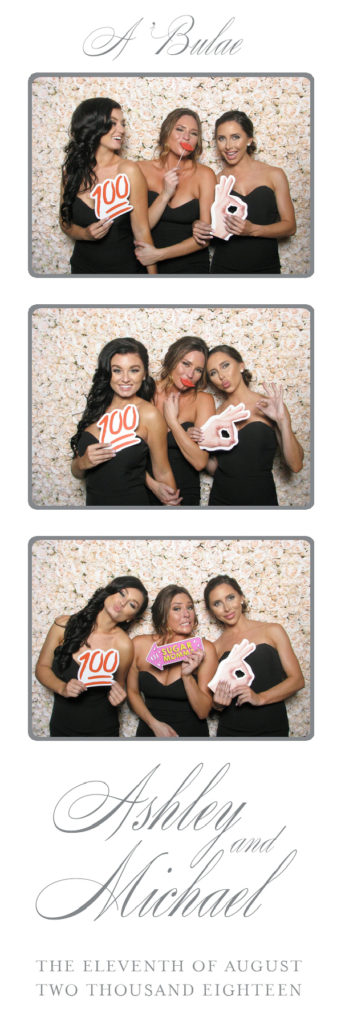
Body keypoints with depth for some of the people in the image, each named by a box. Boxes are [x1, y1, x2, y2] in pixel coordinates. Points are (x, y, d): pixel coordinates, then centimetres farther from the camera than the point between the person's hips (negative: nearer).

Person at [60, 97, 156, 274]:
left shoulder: (129, 170, -13)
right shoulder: (71, 170, -3)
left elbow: (141, 231, -13)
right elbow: (65, 223, 7)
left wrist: (153, 274, -18)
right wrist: (84, 234, -15)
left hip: (124, 268, -3)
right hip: (82, 267, 3)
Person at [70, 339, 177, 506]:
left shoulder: (149, 414, -12)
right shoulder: (95, 409, -1)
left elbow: (162, 473, -8)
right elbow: (78, 473, 6)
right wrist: (82, 463, -14)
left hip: (134, 503, -4)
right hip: (93, 502, 4)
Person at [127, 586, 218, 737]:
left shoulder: (204, 649, -12)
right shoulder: (140, 645, -7)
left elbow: (203, 712, -11)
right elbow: (132, 692, 4)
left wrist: (187, 675, -25)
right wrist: (154, 723, -9)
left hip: (192, 733, -1)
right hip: (150, 733, 1)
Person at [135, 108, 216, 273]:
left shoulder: (204, 175, -3)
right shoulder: (143, 169, 1)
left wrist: (158, 254, -14)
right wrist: (165, 195, -16)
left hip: (191, 266, 0)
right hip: (149, 266, 0)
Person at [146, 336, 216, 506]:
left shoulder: (202, 400, -6)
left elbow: (200, 462, -15)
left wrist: (172, 420, -14)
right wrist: (153, 485, -18)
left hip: (185, 498, 0)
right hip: (144, 493, 1)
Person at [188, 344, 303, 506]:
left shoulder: (269, 406, -7)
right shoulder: (216, 414, 4)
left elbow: (295, 465, -12)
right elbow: (214, 469, 8)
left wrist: (283, 421, -21)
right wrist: (201, 445, -8)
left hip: (261, 499, -3)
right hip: (220, 499, 3)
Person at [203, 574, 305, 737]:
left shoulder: (272, 631, 1)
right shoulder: (215, 648, 5)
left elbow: (297, 680, -3)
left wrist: (260, 698, -16)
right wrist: (218, 704, -12)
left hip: (272, 729, -1)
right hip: (230, 732, 1)